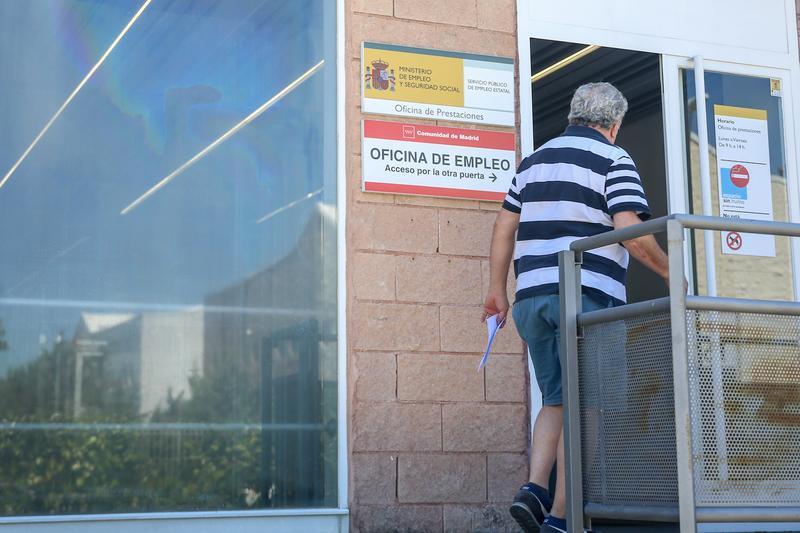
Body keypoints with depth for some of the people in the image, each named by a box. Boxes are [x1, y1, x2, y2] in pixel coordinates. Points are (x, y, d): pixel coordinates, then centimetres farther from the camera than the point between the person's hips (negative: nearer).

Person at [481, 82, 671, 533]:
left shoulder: (535, 159, 19)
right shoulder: (613, 160, 0)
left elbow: (504, 228, 17)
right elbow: (630, 232, -12)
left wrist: (498, 290, 21)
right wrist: (669, 272, 0)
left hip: (533, 296, 6)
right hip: (590, 296, -6)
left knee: (556, 402, 14)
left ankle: (535, 487, -4)